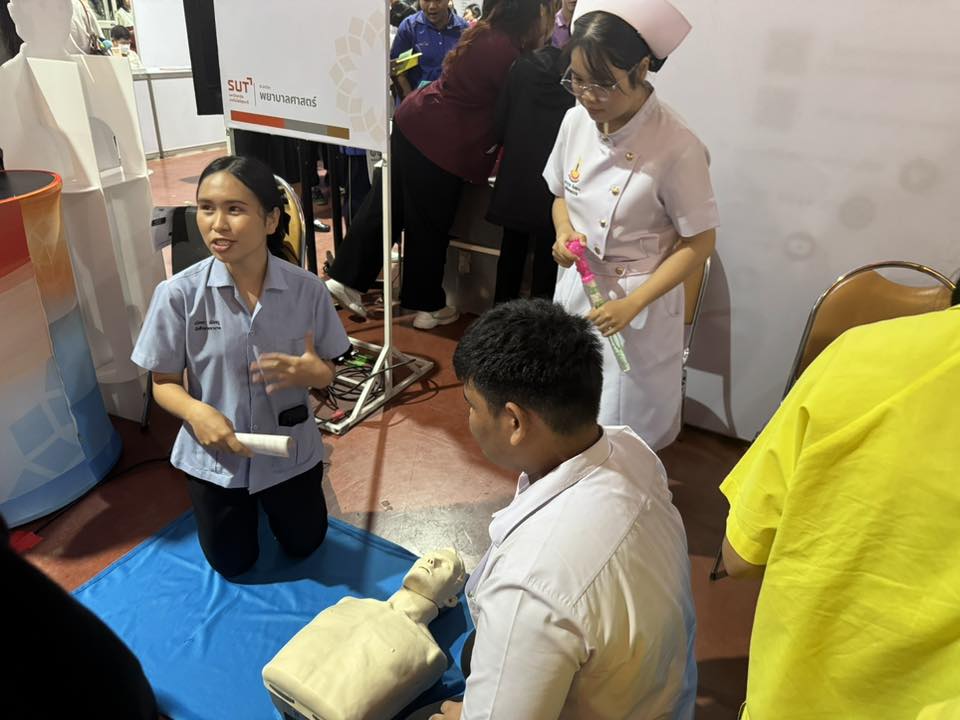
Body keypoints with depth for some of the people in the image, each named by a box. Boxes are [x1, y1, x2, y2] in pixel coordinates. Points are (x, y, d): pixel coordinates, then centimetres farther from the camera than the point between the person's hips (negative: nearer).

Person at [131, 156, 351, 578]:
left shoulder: (306, 289, -17)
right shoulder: (178, 294, -20)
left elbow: (326, 373, -5)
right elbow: (163, 383, -9)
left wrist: (312, 372, -29)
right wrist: (196, 412, -30)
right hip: (214, 455, 0)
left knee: (304, 547, 22)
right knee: (232, 565, 19)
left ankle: (267, 498, 51)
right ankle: (246, 506, 49)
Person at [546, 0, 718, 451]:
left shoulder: (676, 146, -22)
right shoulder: (576, 121, -6)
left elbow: (699, 242, -15)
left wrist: (632, 305, -22)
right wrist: (563, 233, -12)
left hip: (641, 299, -5)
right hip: (576, 286, 5)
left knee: (626, 423, 10)